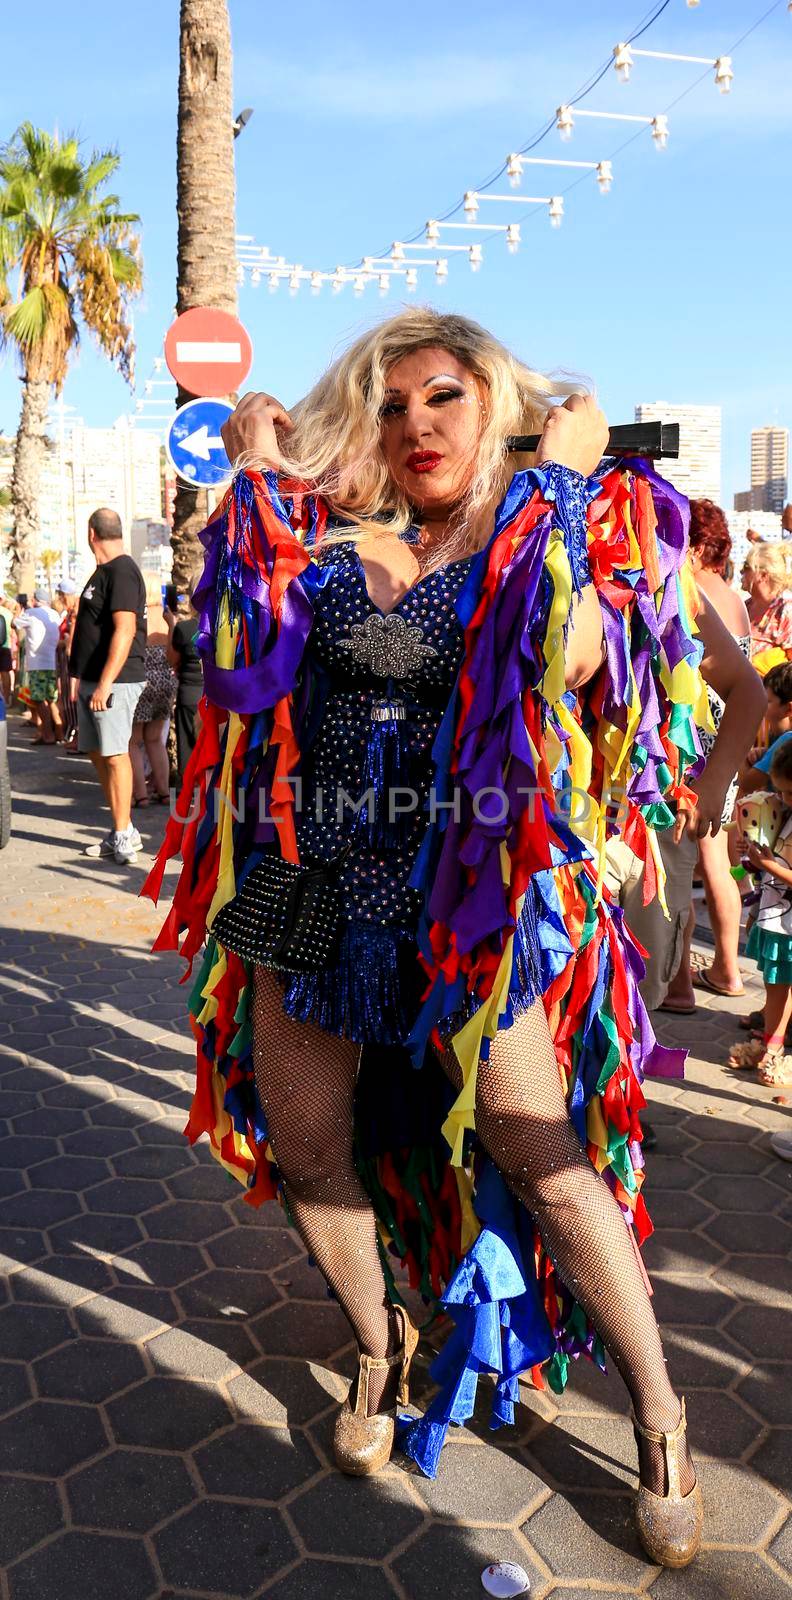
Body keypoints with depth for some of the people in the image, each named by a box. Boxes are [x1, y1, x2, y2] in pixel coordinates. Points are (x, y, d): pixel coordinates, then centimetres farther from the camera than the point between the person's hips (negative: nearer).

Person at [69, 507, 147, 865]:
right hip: (93, 680, 10)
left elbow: (125, 631, -22)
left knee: (114, 755, -6)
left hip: (114, 682, -10)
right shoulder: (103, 572, 17)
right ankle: (122, 831, 19)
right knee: (98, 754, 11)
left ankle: (123, 836, 0)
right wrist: (81, 676, 23)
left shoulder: (121, 572, -14)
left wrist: (104, 684, -24)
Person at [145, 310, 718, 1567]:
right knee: (304, 1142, 9)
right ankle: (382, 1348, 36)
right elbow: (247, 634, -1)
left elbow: (574, 663, -15)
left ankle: (659, 1425, 18)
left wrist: (560, 484, -9)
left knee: (534, 1150, -4)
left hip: (471, 890, -3)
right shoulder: (333, 537, 9)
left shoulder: (547, 535, 1)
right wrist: (259, 476, 3)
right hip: (317, 880, 4)